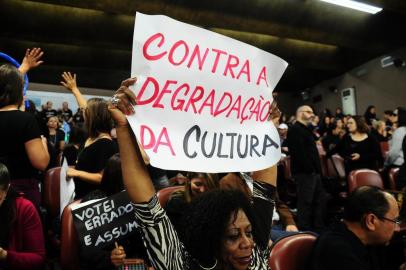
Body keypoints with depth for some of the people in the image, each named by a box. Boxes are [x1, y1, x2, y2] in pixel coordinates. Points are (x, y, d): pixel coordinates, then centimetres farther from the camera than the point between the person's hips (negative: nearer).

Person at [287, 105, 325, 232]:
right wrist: (310, 169, -21)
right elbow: (299, 153, -24)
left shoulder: (305, 130, 22)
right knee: (305, 202, -5)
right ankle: (305, 231, 3)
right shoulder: (295, 130, -13)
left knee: (318, 200, 15)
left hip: (313, 172, 11)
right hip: (305, 172, -11)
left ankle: (318, 228, 25)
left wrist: (317, 169, 16)